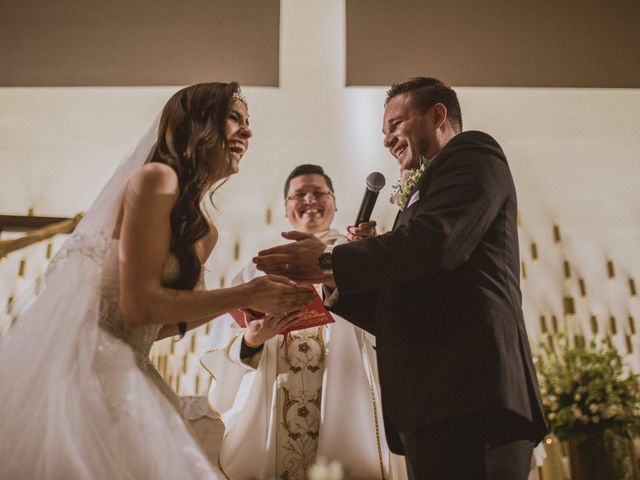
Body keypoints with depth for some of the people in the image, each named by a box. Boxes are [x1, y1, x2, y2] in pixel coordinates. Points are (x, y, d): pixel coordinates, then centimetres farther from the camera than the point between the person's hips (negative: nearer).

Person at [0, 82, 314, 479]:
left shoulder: (206, 233, 14)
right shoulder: (156, 179, -11)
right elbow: (139, 304, -19)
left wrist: (244, 301, 8)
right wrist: (244, 296, -12)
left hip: (127, 373, 9)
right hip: (82, 361, -9)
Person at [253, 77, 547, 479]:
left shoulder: (472, 152, 5)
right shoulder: (424, 193, 28)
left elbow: (435, 240, -16)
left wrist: (329, 261, -8)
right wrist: (334, 280, 8)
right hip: (434, 405, 9)